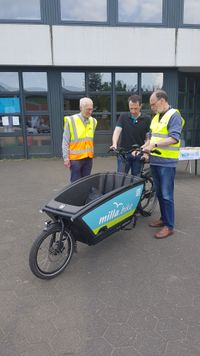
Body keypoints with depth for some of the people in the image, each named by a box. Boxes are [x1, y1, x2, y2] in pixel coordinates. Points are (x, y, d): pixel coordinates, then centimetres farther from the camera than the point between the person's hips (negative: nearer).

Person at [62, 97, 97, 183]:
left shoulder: (93, 121, 8)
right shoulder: (71, 120, -8)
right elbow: (65, 141, -6)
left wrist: (92, 153, 13)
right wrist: (66, 158, -9)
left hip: (88, 158, 5)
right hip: (75, 158, -5)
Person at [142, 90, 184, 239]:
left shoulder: (174, 115, -9)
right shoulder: (156, 117, 17)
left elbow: (174, 138, -21)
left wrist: (154, 145, -27)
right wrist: (141, 148, 11)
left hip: (167, 162, -8)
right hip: (155, 161, 8)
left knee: (166, 195, -4)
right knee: (159, 193, 15)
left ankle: (169, 226, 6)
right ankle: (163, 218, 29)